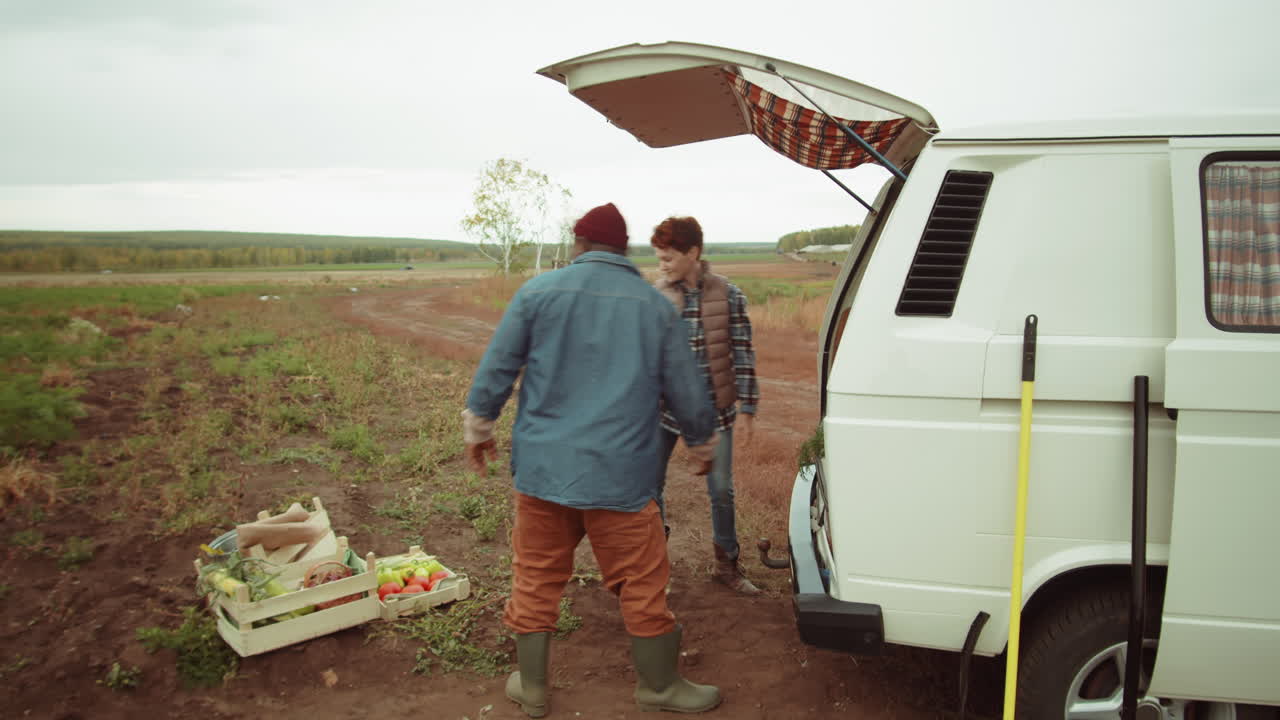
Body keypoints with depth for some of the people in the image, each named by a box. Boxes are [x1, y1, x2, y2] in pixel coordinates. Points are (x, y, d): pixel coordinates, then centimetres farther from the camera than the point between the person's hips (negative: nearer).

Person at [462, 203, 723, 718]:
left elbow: (495, 368, 2)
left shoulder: (539, 291, 1)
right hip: (620, 476, -1)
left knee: (535, 579, 14)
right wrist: (703, 443, 24)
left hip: (542, 468, 1)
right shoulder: (655, 305, 3)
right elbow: (687, 391, 7)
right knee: (642, 585, 11)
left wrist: (478, 427, 17)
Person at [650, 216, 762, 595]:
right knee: (650, 485, 6)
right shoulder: (656, 296, -3)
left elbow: (743, 354, -3)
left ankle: (726, 563, 27)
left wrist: (746, 408, -5)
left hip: (714, 408, -1)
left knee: (722, 490, 8)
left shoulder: (728, 295, -6)